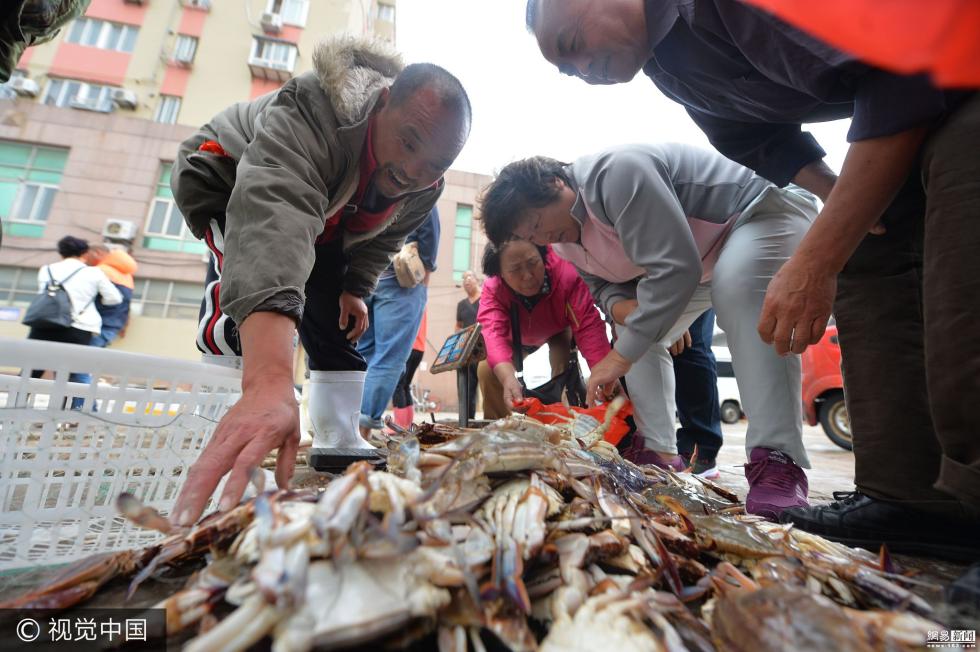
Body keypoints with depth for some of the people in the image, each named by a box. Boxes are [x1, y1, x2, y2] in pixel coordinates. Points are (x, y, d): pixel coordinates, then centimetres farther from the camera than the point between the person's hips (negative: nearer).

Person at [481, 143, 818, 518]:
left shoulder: (615, 173, -34)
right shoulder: (567, 242, -5)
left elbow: (675, 268, -39)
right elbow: (603, 286, 1)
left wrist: (621, 356, -36)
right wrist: (621, 307, -25)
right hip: (701, 260, 8)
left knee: (737, 284, -38)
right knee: (639, 332, 1)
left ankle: (777, 460, -34)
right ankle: (657, 453, 5)